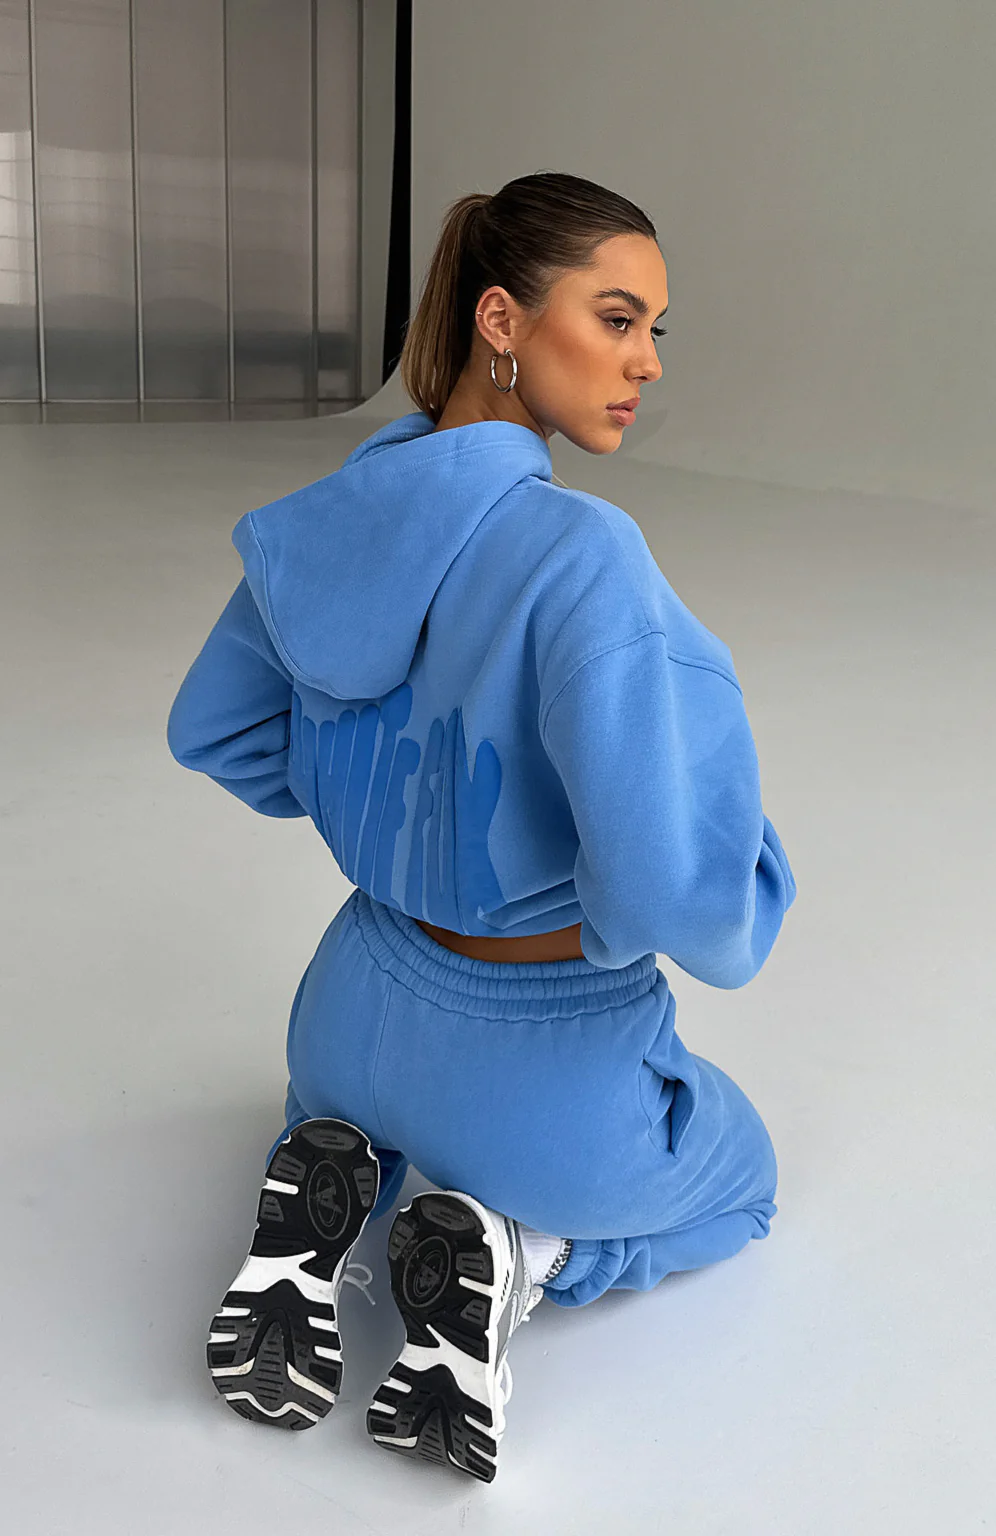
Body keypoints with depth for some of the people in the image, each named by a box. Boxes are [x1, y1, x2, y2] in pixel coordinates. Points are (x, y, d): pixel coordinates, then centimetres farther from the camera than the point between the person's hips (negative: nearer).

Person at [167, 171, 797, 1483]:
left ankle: (332, 1195, 7)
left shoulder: (342, 517, -8)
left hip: (363, 1011, 5)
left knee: (351, 1112, 45)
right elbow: (675, 890, -37)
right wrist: (745, 882, -13)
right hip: (554, 1068, -5)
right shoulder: (576, 552, -31)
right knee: (734, 1175, 32)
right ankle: (516, 1250, 1)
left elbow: (212, 728, 6)